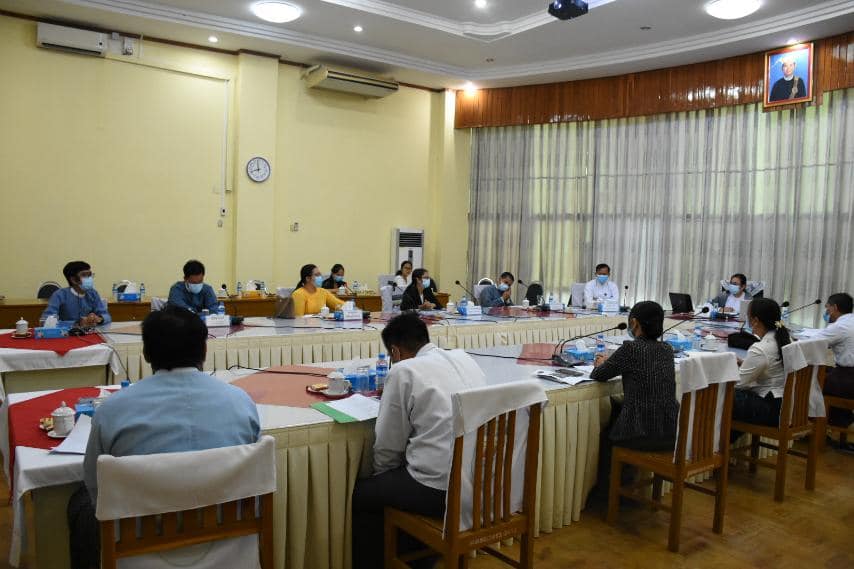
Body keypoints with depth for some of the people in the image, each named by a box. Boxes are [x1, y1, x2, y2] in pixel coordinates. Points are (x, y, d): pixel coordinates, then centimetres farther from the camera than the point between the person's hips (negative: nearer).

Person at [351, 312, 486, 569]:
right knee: (405, 472, 32)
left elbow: (389, 445, -2)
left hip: (441, 489, -7)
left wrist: (380, 473, 17)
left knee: (361, 494, 15)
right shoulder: (464, 357, 9)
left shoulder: (403, 371, -8)